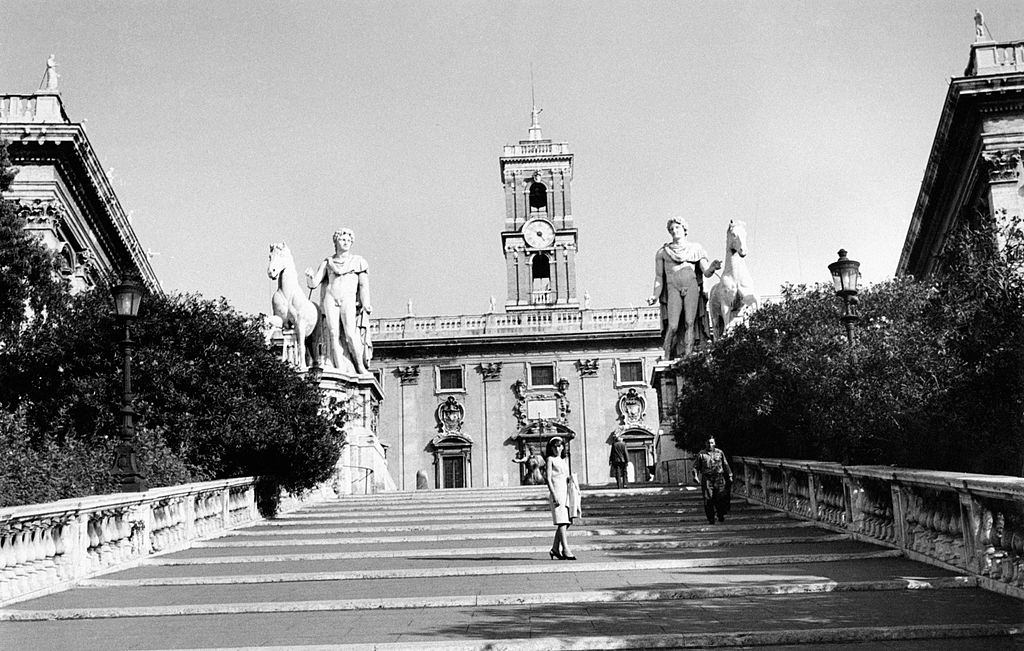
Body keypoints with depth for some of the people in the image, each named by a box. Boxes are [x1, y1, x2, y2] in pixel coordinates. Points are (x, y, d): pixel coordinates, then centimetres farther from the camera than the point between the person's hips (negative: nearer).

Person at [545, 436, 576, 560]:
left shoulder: (565, 461, 20)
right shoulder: (550, 459, 1)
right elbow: (548, 479, -7)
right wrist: (554, 495, -15)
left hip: (566, 492, 7)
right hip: (556, 491, -7)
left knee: (566, 522, 5)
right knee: (561, 522, -12)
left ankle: (555, 549, 13)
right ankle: (566, 549, -15)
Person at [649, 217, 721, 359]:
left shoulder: (695, 249, 15)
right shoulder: (663, 252, 16)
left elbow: (706, 273, 7)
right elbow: (659, 277, 13)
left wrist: (712, 268, -16)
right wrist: (655, 296, 0)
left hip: (692, 286, 1)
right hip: (673, 288, 0)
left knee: (689, 323, -14)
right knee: (673, 326, -14)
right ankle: (667, 358, -6)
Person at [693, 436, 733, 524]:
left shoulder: (720, 453, 10)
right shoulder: (701, 454, 6)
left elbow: (726, 465, 17)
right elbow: (695, 466, 6)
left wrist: (729, 476, 13)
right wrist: (695, 476, -6)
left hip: (719, 478, 1)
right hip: (706, 479, -1)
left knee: (721, 497, -8)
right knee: (708, 499, -4)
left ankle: (721, 515, 13)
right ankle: (711, 519, 4)